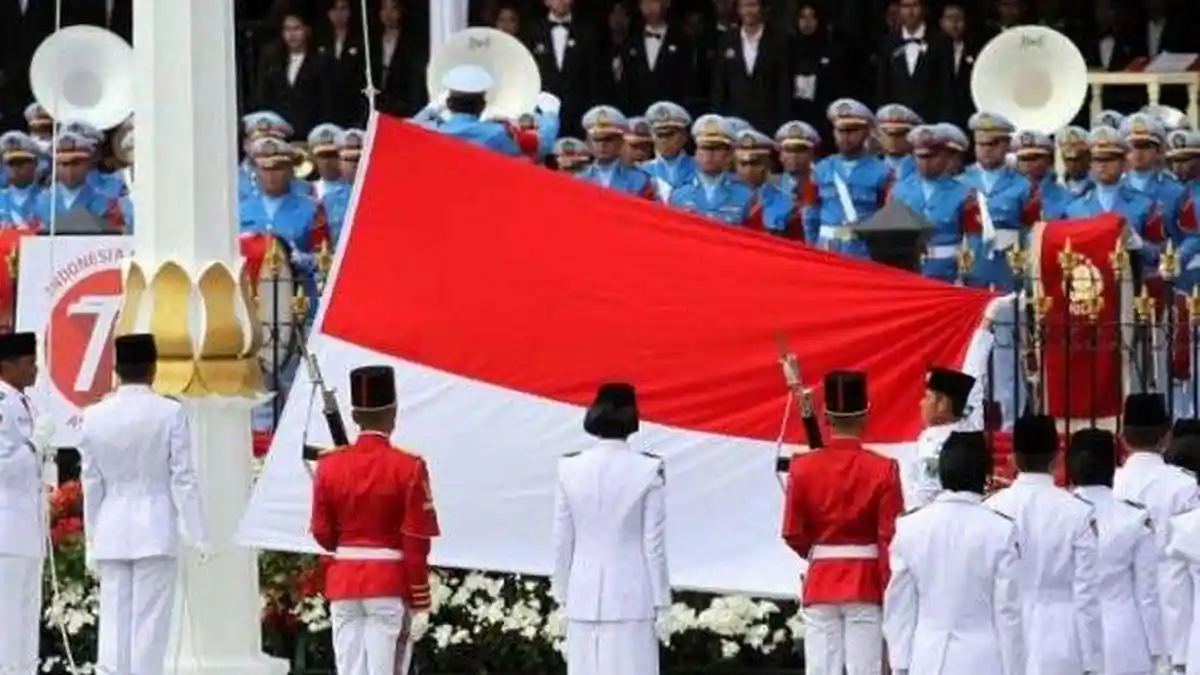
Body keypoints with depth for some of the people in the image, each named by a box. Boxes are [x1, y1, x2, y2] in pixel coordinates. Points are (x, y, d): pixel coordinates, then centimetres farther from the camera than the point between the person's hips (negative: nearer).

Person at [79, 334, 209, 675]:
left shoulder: (94, 416, 2)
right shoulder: (170, 413, -8)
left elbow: (91, 484, 8)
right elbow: (184, 479, -6)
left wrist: (92, 543, 15)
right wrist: (198, 534, 0)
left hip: (111, 533, 3)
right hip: (156, 531, -3)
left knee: (113, 624, 5)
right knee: (150, 622, -2)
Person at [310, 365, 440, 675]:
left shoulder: (330, 466, 2)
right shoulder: (408, 468, -10)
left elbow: (322, 534, 8)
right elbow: (416, 544, -10)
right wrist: (419, 605, -6)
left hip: (343, 584, 4)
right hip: (391, 586, -4)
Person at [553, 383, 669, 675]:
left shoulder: (570, 469, -2)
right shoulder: (647, 471, -9)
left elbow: (563, 541, 3)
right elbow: (654, 542, -5)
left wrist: (563, 591, 14)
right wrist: (658, 598, 4)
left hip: (584, 596, 2)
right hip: (630, 596, -2)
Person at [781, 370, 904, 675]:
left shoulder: (803, 468, -4)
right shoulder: (883, 469, -8)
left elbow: (793, 535, 1)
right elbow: (891, 538, -9)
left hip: (820, 583, 1)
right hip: (867, 585, -1)